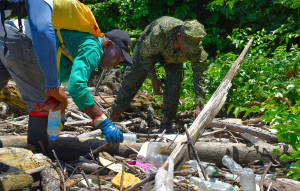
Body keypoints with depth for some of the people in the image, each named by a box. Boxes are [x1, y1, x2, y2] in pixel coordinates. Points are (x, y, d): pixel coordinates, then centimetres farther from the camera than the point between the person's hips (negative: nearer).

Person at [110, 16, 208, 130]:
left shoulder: (196, 49, -37)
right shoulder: (160, 32, -46)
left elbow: (200, 76, -28)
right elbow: (145, 53, -26)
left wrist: (199, 106, -33)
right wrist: (153, 79, -19)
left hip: (173, 56, 2)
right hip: (149, 48, -2)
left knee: (174, 82, -20)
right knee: (132, 78, -3)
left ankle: (166, 120, -6)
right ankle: (114, 116, 12)